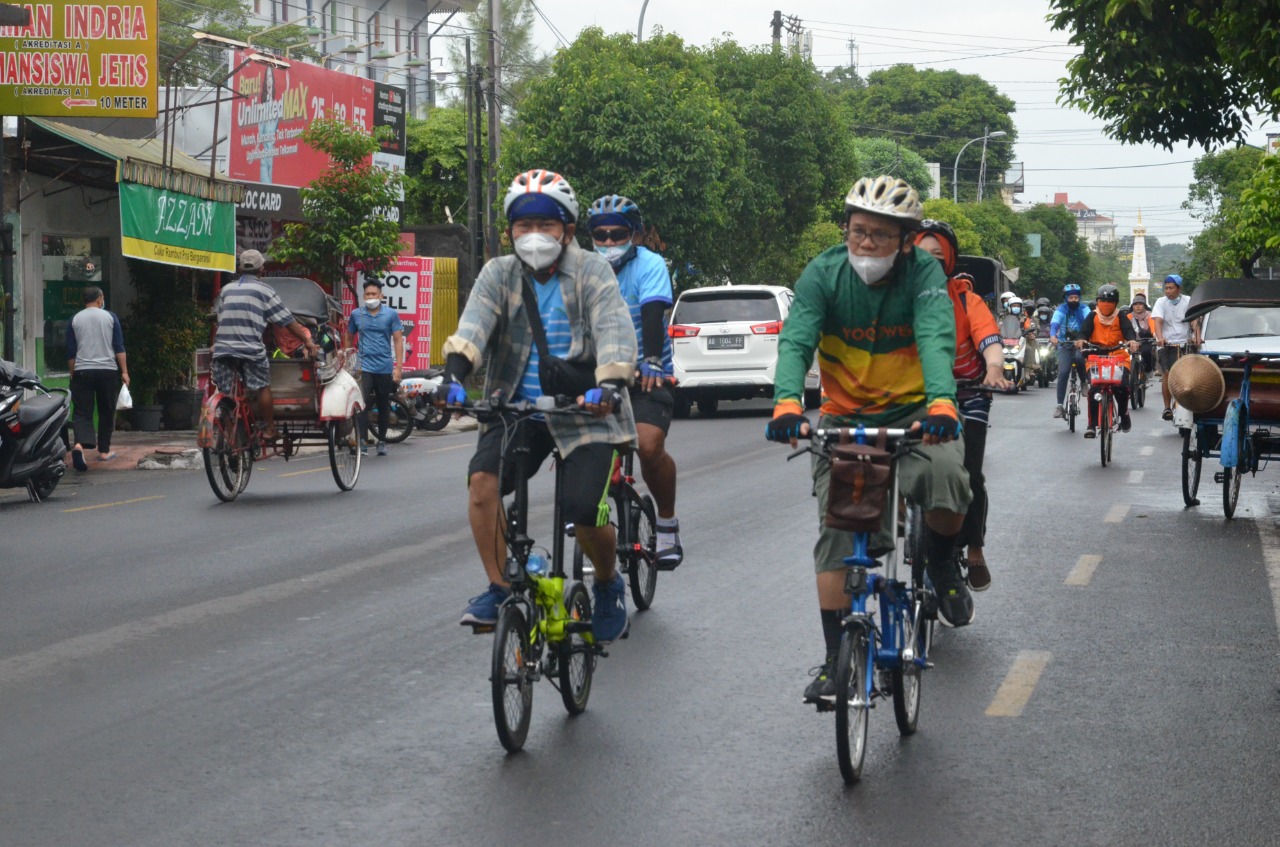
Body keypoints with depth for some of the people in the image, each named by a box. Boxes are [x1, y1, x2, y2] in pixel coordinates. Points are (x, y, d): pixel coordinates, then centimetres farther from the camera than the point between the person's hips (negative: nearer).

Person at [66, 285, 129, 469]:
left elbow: (70, 352, 8)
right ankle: (104, 451, 15)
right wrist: (124, 372, 3)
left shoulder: (75, 320, 7)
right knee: (106, 412, 12)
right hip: (107, 370, -1)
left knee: (82, 412, -2)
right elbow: (119, 347, 0)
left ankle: (79, 444, -26)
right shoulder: (110, 317, 3)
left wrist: (72, 374, 18)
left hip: (82, 371, 1)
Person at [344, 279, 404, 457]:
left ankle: (382, 441, 24)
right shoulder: (356, 314, 5)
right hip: (364, 367, 0)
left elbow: (398, 340, 0)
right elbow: (348, 337, 18)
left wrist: (398, 367, -7)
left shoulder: (391, 314, 1)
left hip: (385, 368, 0)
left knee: (384, 407, 10)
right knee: (362, 404, -16)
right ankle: (362, 441, -18)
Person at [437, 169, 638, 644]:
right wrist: (454, 373, -36)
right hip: (516, 408, 3)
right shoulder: (499, 275, 2)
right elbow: (474, 324, -15)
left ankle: (609, 585, 16)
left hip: (583, 411, -3)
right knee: (483, 480, -23)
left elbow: (614, 330, -20)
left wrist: (611, 383, -40)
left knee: (585, 514, -16)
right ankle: (498, 589, -8)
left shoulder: (591, 272, -4)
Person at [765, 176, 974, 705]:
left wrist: (941, 402, -49)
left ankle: (942, 562, 2)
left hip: (912, 412, -1)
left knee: (947, 479, -31)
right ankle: (836, 657, 1)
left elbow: (936, 339, -29)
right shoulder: (824, 274, -12)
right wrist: (787, 401, -45)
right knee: (837, 534, -8)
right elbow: (795, 340, -25)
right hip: (844, 418, 1)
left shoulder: (923, 273, -13)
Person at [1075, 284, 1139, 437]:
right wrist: (1081, 339, -34)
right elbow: (1085, 330, -9)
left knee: (1122, 387, -21)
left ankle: (1124, 414, 9)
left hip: (1118, 357, -1)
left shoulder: (1120, 318, 5)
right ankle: (1092, 424, -9)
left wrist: (1132, 340, -35)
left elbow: (1128, 330, -12)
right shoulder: (1092, 317, 6)